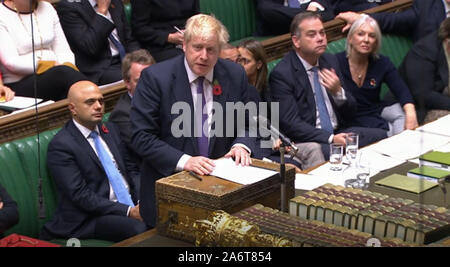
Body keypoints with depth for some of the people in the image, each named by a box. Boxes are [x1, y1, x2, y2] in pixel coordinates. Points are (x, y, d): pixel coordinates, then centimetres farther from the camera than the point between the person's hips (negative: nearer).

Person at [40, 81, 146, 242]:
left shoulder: (110, 130, 17)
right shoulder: (61, 145, -8)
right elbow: (80, 195, -14)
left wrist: (142, 201, -1)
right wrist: (128, 212, -19)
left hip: (133, 205, 7)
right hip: (90, 218, -7)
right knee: (140, 229, -33)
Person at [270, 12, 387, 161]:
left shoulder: (330, 61, 10)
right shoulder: (281, 74, -10)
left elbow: (351, 111, 12)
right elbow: (290, 124, -15)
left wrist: (338, 92, -11)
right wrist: (330, 138, -25)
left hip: (338, 133, 7)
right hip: (307, 141, -7)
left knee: (381, 136, -18)